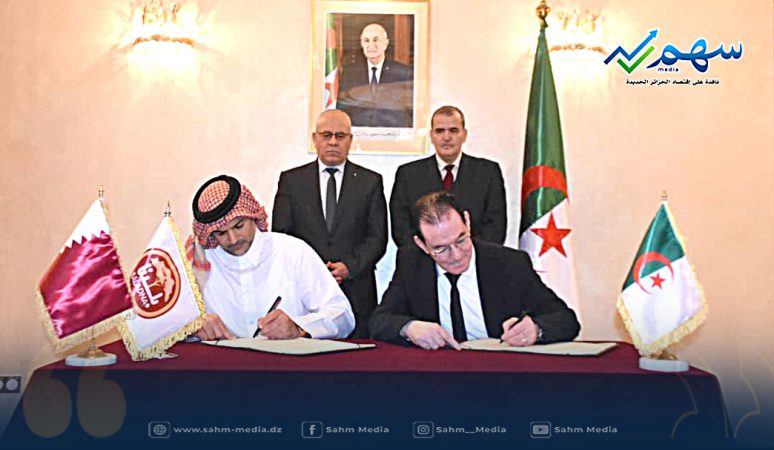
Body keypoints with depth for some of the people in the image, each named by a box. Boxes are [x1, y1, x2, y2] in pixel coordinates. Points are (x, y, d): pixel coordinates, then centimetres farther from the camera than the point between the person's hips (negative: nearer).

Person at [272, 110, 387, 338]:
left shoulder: (370, 181, 10)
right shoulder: (291, 180, 11)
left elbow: (377, 236, 4)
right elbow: (280, 234, 5)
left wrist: (350, 266, -11)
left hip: (355, 292, 0)